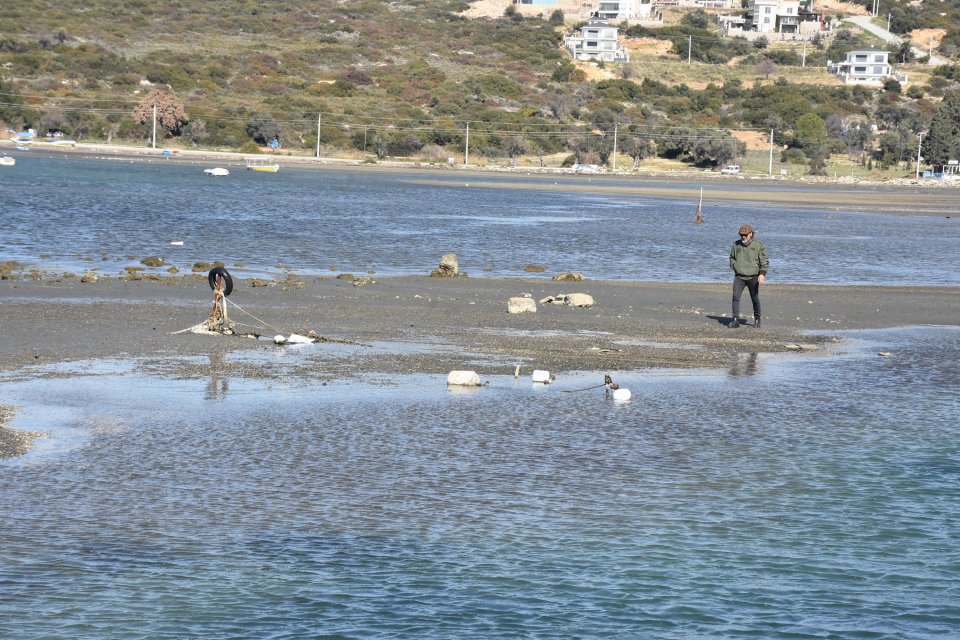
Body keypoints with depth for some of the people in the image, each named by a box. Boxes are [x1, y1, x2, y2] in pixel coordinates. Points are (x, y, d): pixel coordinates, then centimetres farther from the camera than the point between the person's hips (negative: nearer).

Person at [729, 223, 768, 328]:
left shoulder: (758, 245, -3)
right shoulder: (736, 245, 6)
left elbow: (764, 261, -6)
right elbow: (732, 258, 23)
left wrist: (762, 273, -19)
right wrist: (734, 267, 8)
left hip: (753, 277, -2)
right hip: (739, 276, 2)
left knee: (755, 300, 8)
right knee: (735, 297, -13)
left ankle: (757, 320, 24)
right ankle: (735, 320, -14)